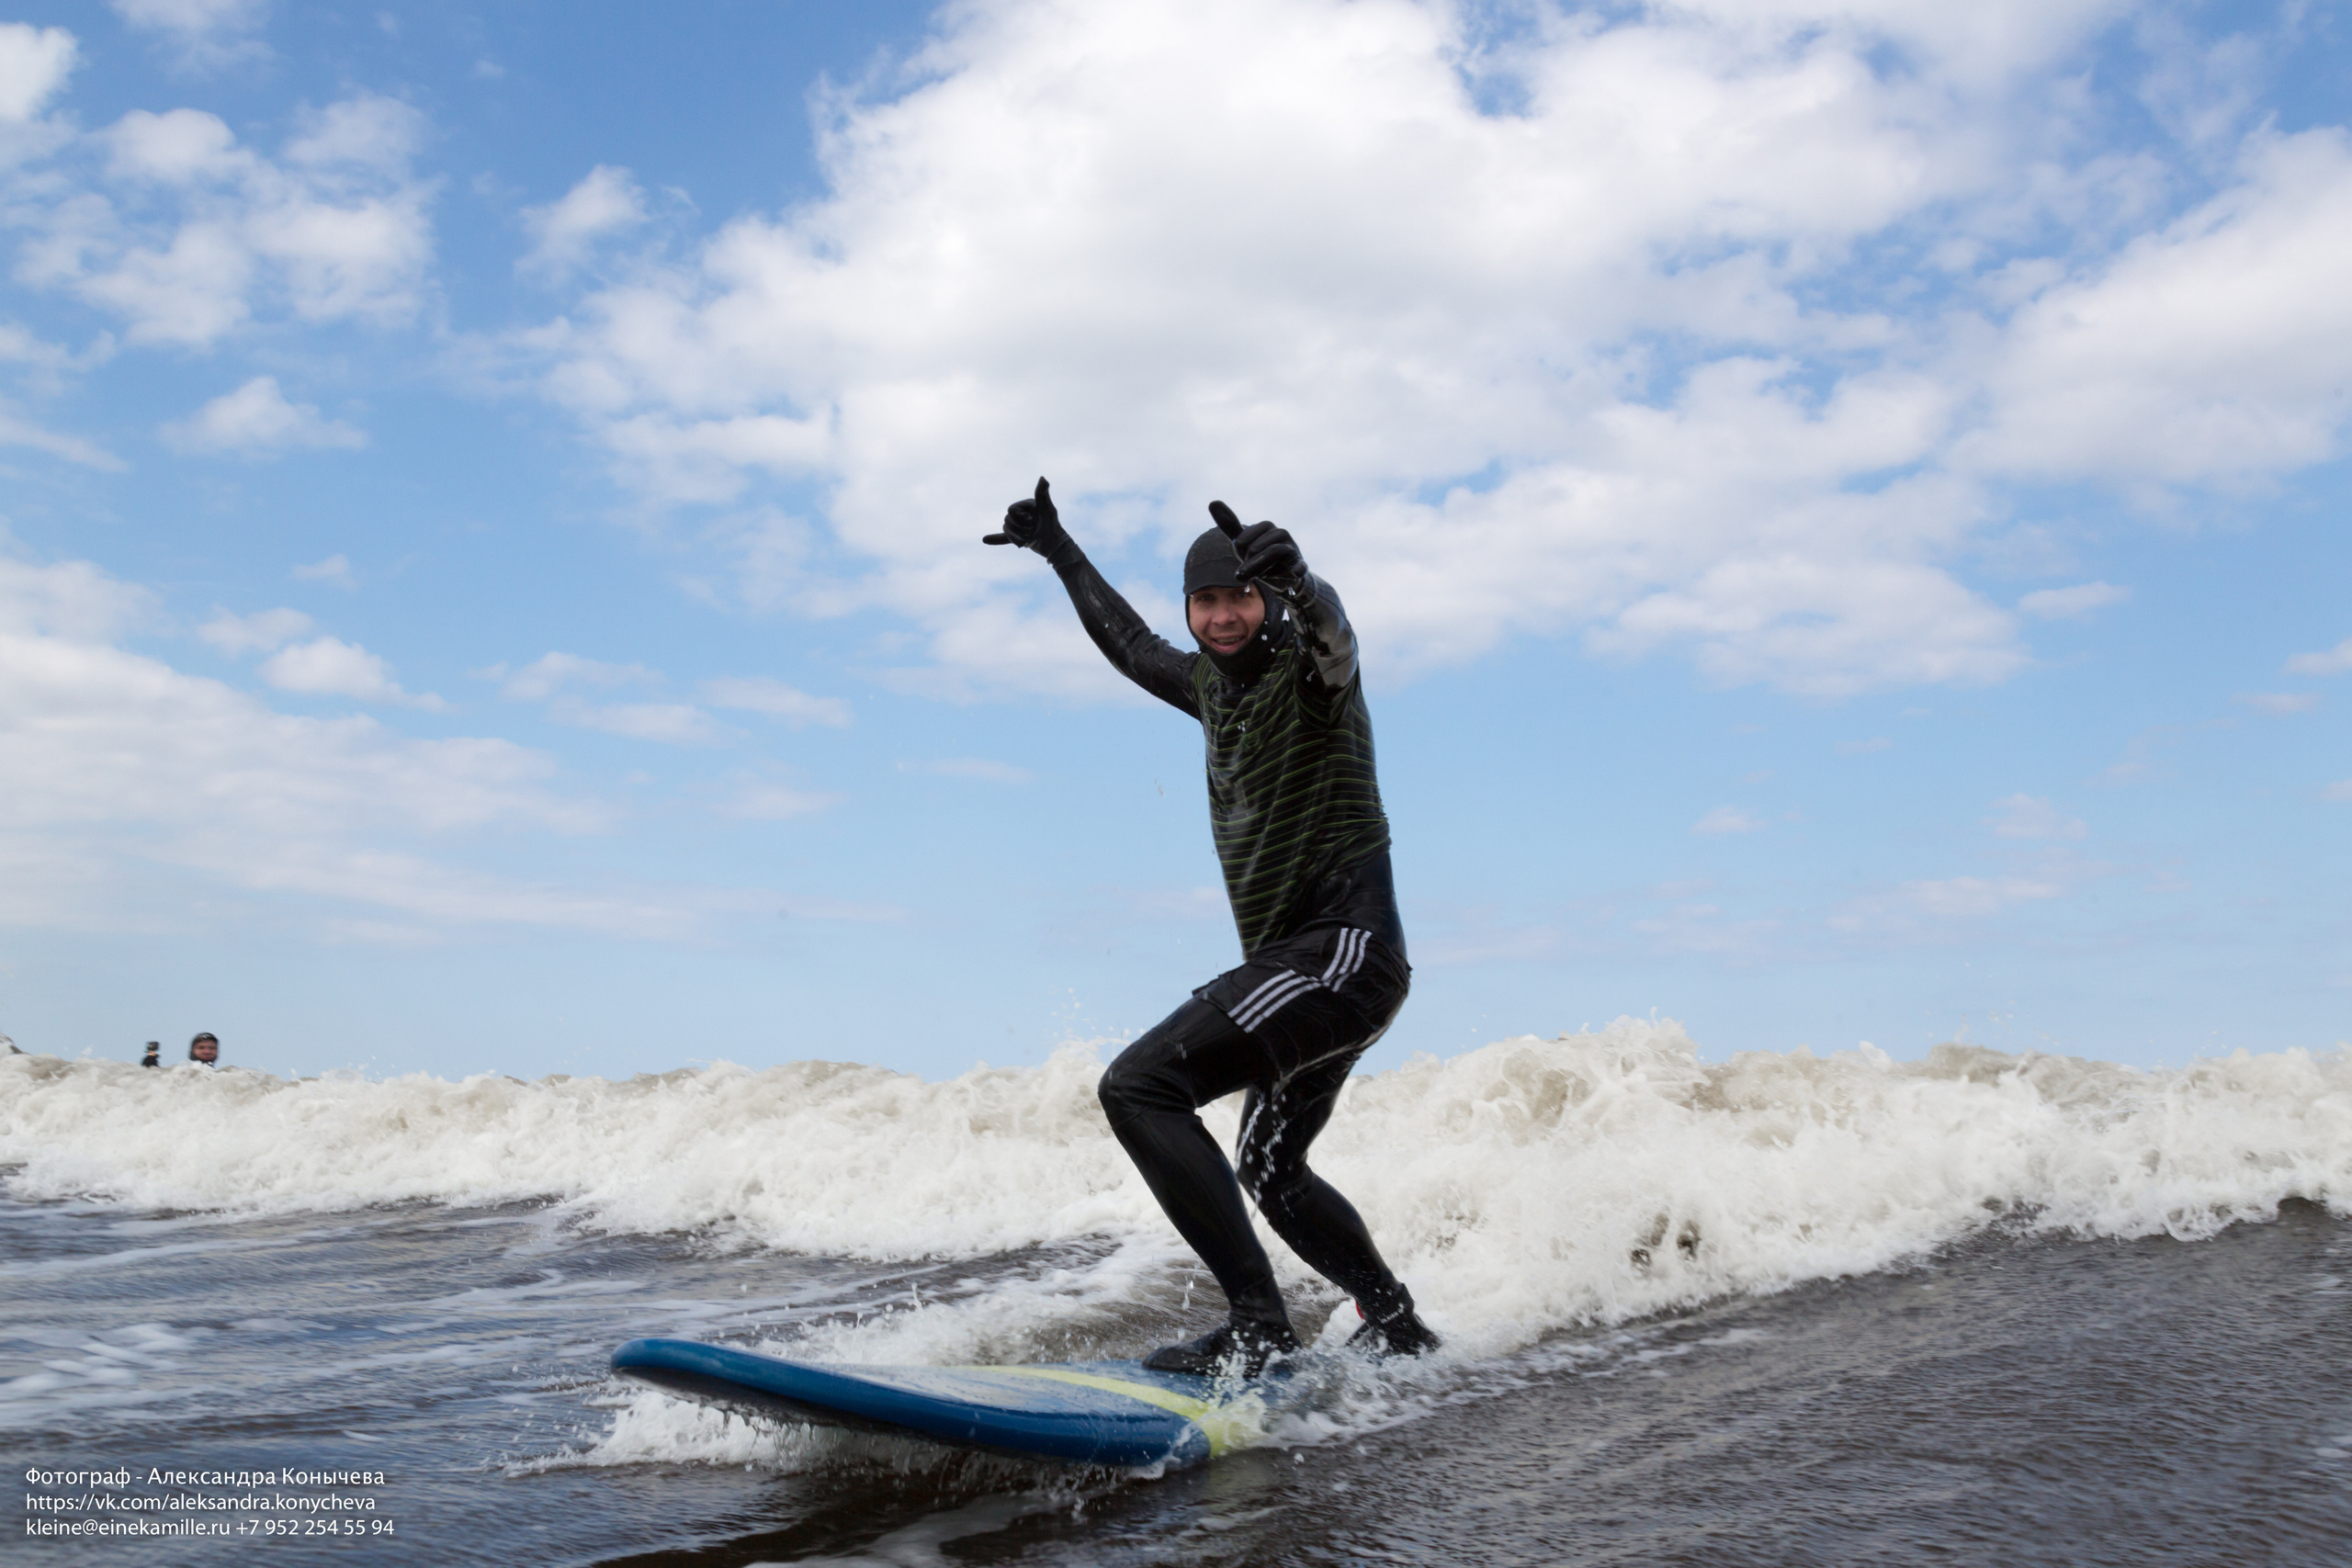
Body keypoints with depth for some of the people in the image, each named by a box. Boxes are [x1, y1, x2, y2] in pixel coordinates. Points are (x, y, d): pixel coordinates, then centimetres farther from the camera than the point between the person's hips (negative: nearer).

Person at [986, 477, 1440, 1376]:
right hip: (1297, 967, 10)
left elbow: (1327, 624, -32)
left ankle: (1257, 1325, -21)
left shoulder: (1313, 673, -8)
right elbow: (1133, 646, 31)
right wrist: (1057, 548, 39)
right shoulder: (1216, 685, 14)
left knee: (1139, 1085, -20)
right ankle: (1398, 1329, 36)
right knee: (1272, 1172, 22)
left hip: (1345, 954, -10)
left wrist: (1292, 574, -53)